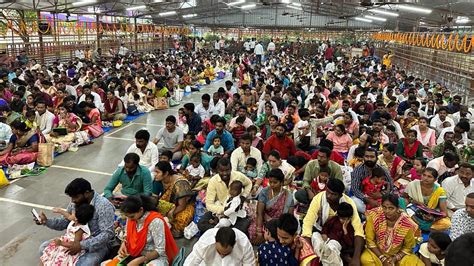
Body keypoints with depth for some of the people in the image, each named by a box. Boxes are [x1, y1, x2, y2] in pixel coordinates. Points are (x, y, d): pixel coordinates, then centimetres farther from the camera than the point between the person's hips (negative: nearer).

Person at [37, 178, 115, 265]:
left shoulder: (104, 206, -26)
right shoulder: (75, 202, -3)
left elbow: (107, 234, -29)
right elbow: (64, 222, 10)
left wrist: (83, 245, -34)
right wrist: (47, 221, -8)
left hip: (98, 243, -7)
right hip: (76, 239, 7)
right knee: (44, 248, -1)